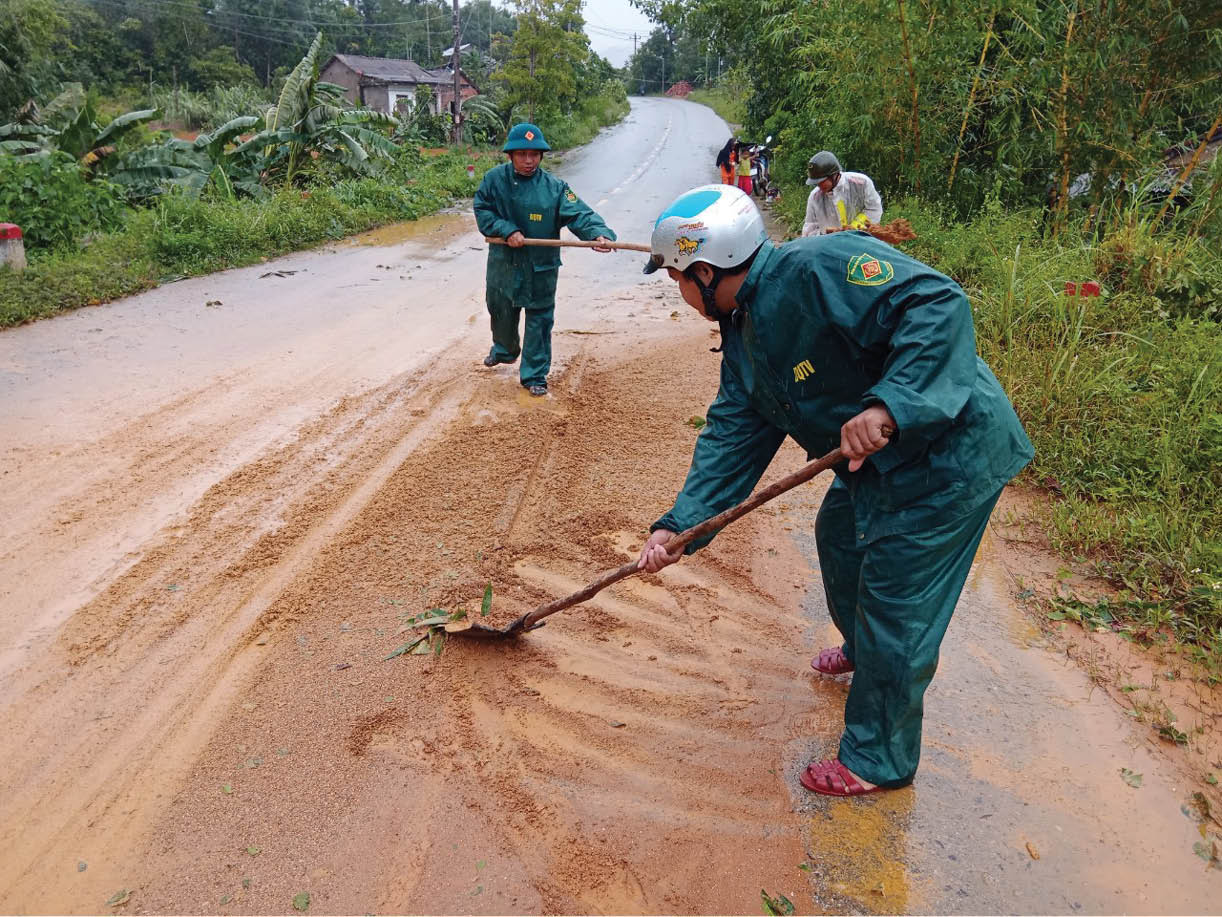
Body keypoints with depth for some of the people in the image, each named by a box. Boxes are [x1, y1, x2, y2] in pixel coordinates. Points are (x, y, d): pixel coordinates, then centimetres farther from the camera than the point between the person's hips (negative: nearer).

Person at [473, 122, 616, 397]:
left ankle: (534, 375, 17)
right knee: (500, 312, 23)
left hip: (540, 268, -3)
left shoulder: (554, 187, -12)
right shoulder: (494, 179, -6)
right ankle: (505, 350, 54)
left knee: (539, 319, 2)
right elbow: (482, 209, -2)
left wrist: (599, 234, -40)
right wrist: (507, 230, -18)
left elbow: (579, 214, -21)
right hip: (502, 263, 3)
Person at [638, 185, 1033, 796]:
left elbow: (937, 305, -32)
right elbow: (732, 434, 2)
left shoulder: (820, 267, -25)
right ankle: (865, 650, 57)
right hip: (879, 463, 10)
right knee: (840, 538, 27)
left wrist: (889, 405, -44)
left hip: (948, 453, -10)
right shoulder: (744, 333, 6)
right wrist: (678, 523, -7)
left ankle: (878, 760, 20)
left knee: (894, 608, -1)